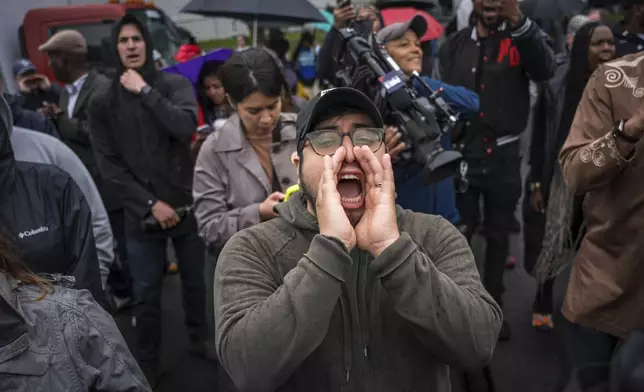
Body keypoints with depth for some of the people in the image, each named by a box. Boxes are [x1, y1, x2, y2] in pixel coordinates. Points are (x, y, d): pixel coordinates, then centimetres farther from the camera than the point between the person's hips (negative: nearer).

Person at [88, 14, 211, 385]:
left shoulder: (176, 84, 0)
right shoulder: (103, 102, 1)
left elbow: (186, 127, -20)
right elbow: (109, 164, -4)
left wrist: (145, 91, -16)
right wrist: (150, 204, -12)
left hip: (186, 204, 0)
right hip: (141, 213, 0)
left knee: (196, 281, 14)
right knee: (146, 295, 7)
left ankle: (199, 339, 37)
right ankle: (148, 365, 23)